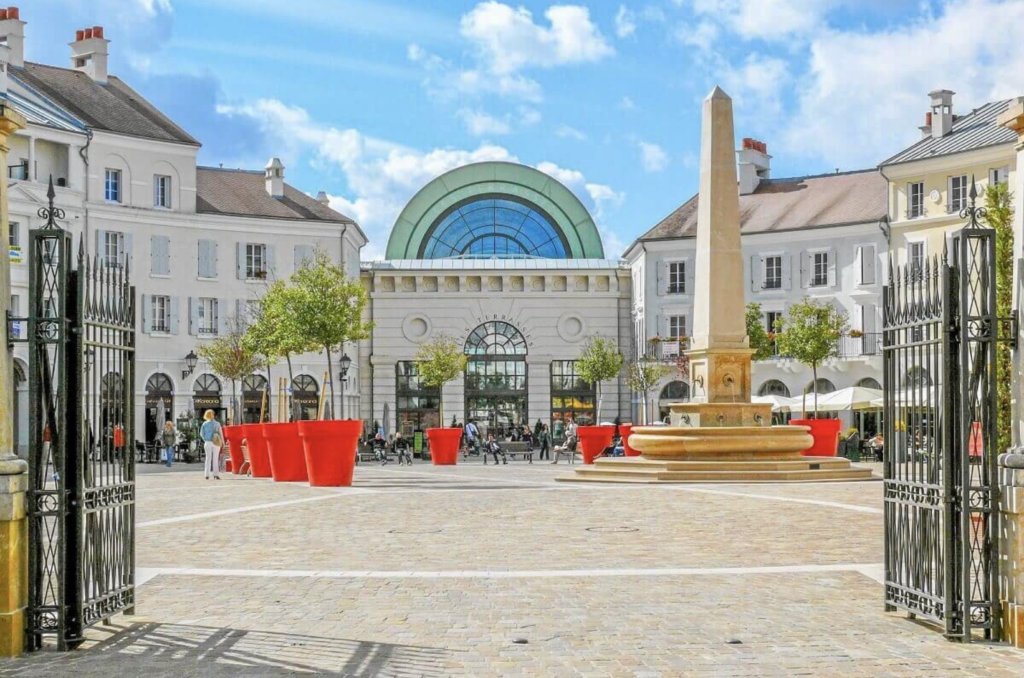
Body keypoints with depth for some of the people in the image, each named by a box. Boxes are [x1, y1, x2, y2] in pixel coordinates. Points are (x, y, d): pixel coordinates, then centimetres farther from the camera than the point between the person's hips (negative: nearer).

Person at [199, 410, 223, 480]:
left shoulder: (205, 424, 0)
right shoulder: (217, 423, -5)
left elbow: (201, 434, 2)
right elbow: (221, 433, -3)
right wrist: (222, 442, 7)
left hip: (207, 442, 1)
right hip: (216, 443, -1)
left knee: (208, 458, 9)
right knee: (215, 458, 5)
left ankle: (207, 474, 5)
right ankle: (215, 474, 2)